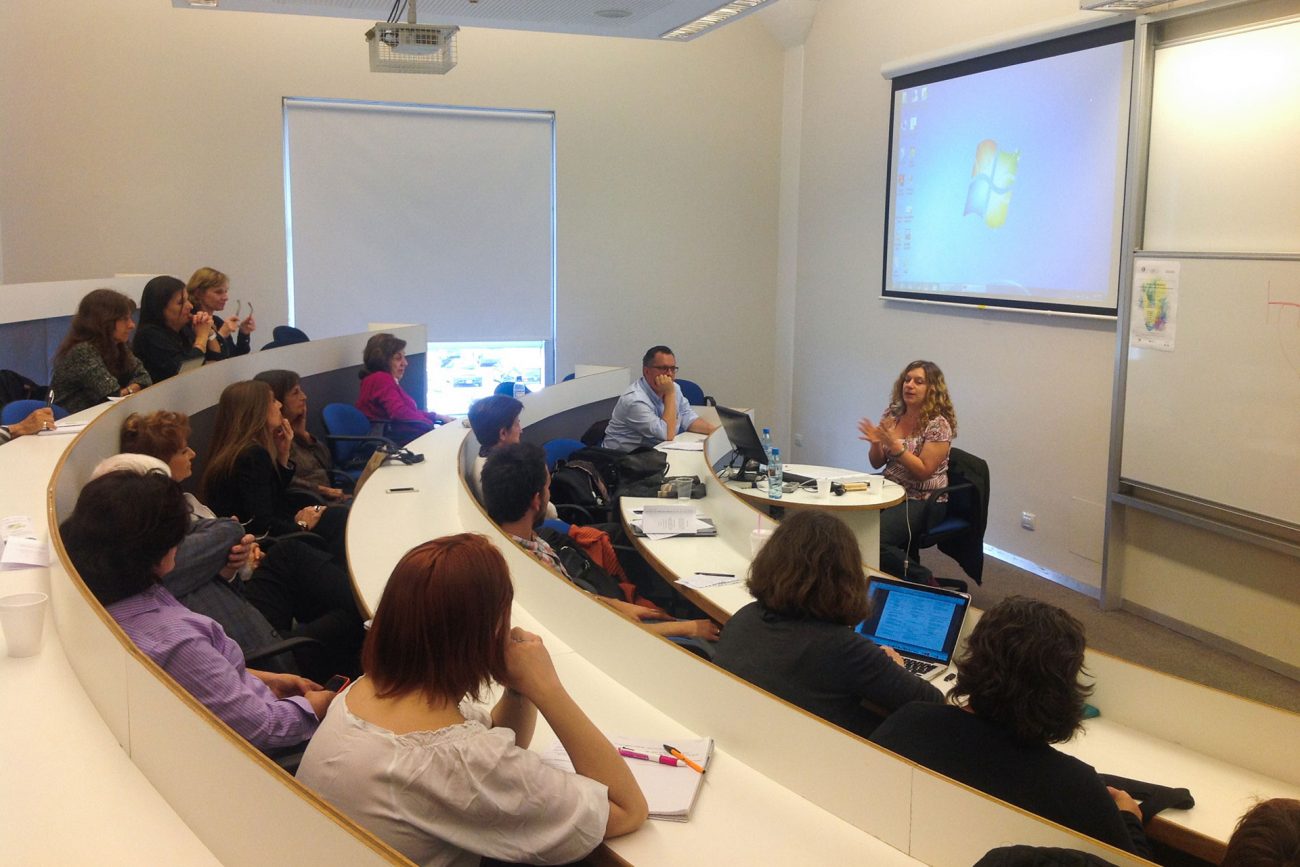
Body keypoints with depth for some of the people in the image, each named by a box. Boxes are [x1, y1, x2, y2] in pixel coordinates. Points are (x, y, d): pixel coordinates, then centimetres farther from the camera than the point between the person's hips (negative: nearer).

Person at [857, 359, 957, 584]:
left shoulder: (938, 424, -10)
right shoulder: (892, 415, 7)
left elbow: (923, 471, -15)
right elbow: (877, 463, 10)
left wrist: (894, 444, -24)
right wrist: (876, 443, -11)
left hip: (921, 502, -7)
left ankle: (920, 579, -5)